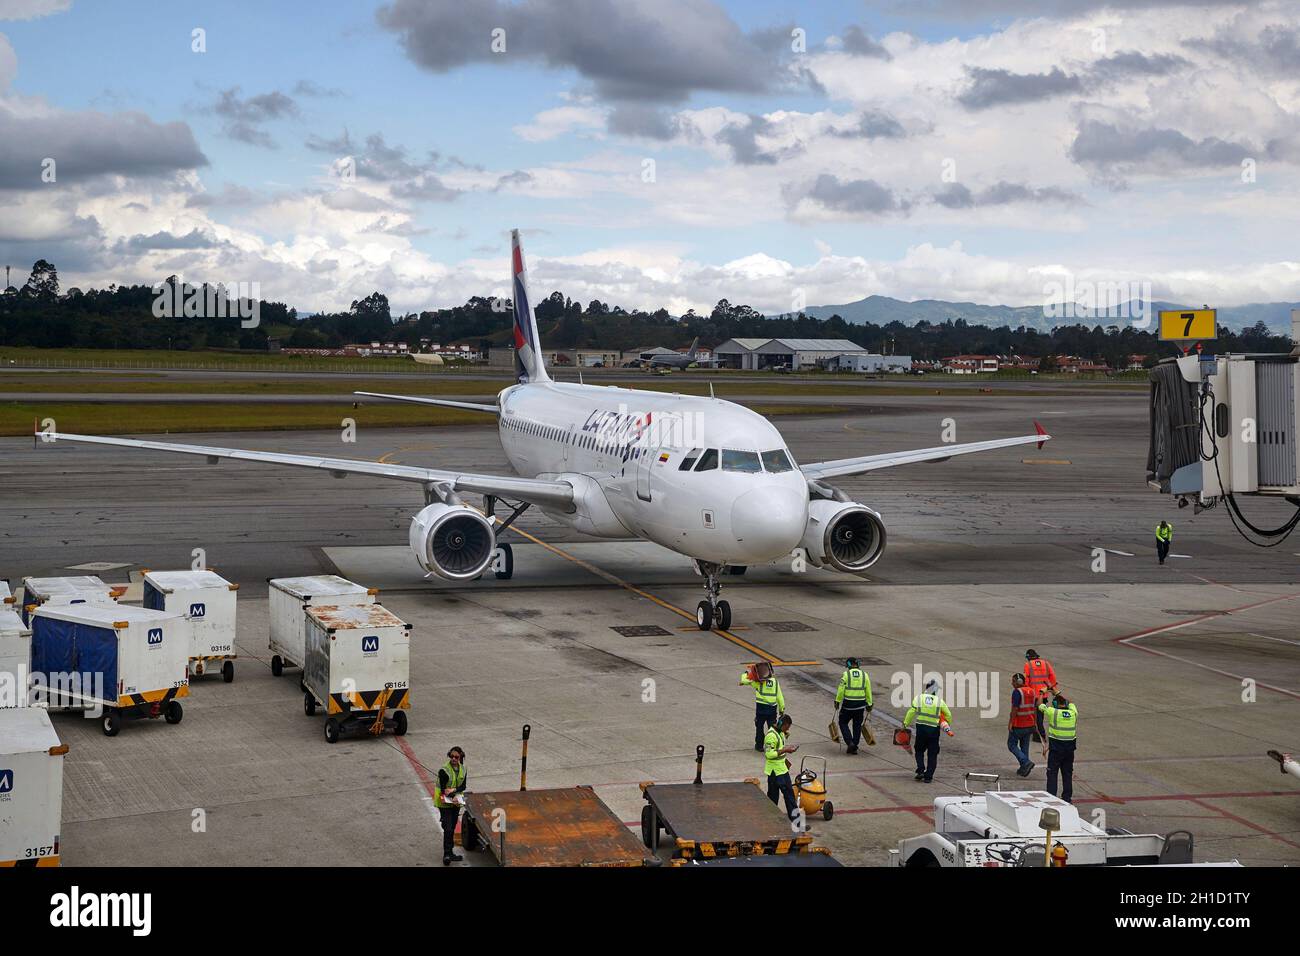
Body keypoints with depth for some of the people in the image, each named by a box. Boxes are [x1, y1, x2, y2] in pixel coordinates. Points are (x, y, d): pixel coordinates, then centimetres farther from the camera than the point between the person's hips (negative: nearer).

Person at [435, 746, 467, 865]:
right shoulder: (444, 770, -16)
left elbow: (463, 786, 0)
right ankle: (446, 855, -11)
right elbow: (443, 789, -18)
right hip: (445, 803, -6)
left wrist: (454, 790, -19)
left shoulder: (462, 769, 2)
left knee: (452, 829, 14)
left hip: (456, 802, 6)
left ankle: (450, 853, 23)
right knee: (448, 829, -12)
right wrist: (452, 798, -30)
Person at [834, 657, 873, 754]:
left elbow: (841, 690, -7)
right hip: (860, 704, 3)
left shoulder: (846, 674, -5)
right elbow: (868, 691, 5)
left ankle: (850, 742, -3)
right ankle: (854, 747, 14)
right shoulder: (864, 674, 4)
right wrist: (869, 705, 11)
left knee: (843, 723, 12)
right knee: (857, 725, 13)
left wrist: (837, 701, 2)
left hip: (848, 704, -3)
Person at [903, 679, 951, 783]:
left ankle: (921, 771, 2)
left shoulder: (918, 698, 0)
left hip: (921, 728, 0)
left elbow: (911, 712, -5)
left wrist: (905, 724, 2)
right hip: (934, 729, 0)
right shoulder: (939, 701, 2)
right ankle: (928, 776, 6)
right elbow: (948, 715, 8)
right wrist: (948, 724, 27)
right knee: (932, 754, 9)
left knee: (919, 751, 18)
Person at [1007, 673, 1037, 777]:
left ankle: (1026, 762, -10)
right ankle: (1024, 770, 16)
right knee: (1024, 746, 15)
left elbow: (1014, 709, -21)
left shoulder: (1017, 692, -17)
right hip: (1029, 725, 7)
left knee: (1012, 745, 5)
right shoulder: (1031, 691, 8)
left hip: (1018, 725, -7)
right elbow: (1035, 709, 12)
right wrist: (1034, 723, 18)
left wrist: (1010, 723, -16)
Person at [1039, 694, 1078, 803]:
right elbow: (1070, 703, 24)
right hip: (1070, 748, 4)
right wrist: (1058, 694, 36)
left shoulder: (1053, 712, -10)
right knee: (1067, 773, 13)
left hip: (1056, 748, -4)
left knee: (1052, 773, 3)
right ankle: (1067, 797, 17)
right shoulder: (1073, 713, 2)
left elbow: (1040, 705, 6)